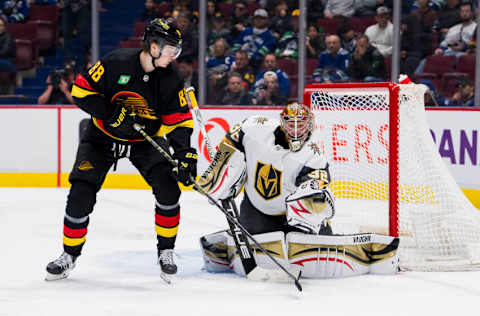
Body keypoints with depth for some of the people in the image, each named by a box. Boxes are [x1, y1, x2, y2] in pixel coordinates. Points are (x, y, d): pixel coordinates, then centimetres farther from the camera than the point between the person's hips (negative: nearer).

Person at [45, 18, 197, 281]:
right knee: (81, 194, -11)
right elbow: (81, 90, -17)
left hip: (146, 139, 2)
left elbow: (179, 120, -7)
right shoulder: (116, 63, -22)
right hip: (102, 138, -2)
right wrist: (112, 114, -26)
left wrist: (185, 154, -23)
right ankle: (70, 254, 9)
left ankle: (165, 251, 2)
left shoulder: (170, 80, -12)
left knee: (168, 188, -17)